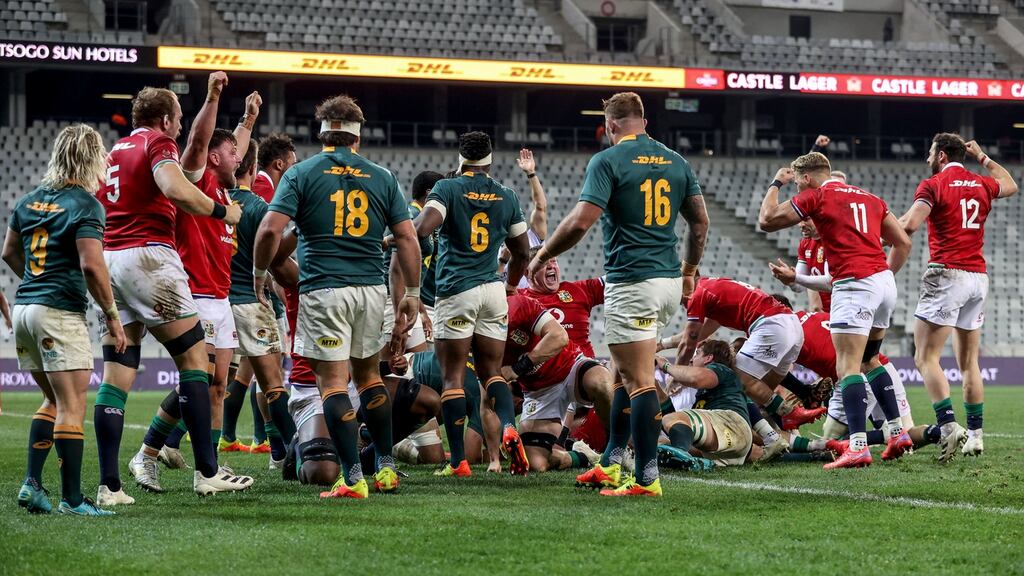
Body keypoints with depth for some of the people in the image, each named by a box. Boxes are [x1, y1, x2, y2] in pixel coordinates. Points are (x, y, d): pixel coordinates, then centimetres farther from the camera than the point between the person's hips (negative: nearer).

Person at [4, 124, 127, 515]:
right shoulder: (85, 204, -10)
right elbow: (92, 266, -18)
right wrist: (112, 316, -10)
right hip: (61, 312, -8)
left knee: (53, 400, 18)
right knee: (72, 406, -4)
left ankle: (32, 483, 10)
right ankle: (72, 499, -5)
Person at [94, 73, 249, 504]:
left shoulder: (113, 153, 22)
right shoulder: (158, 143, -1)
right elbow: (175, 189, -19)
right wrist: (221, 210, -7)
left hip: (108, 259, 7)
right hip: (148, 255, -7)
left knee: (116, 375, 3)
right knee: (193, 357, 0)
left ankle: (109, 485, -4)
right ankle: (206, 472, -3)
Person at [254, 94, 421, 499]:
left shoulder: (301, 173, 0)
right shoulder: (382, 177, 7)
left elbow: (271, 229, -10)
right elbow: (407, 238, 4)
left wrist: (259, 275, 5)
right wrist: (412, 294, 12)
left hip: (323, 290, -4)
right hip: (372, 289, 4)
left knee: (333, 381, -2)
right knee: (368, 374, 20)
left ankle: (353, 478, -10)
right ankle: (386, 468, 21)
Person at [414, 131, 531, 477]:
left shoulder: (447, 189, -3)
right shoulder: (507, 198, 11)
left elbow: (423, 228, -19)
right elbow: (522, 253, 17)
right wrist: (511, 285, 34)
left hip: (456, 290, -4)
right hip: (493, 291, 4)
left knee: (453, 377, 0)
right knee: (491, 371, 12)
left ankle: (459, 461, -3)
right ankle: (509, 428, -16)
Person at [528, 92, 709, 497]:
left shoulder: (608, 160, -9)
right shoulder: (676, 162, 10)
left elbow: (580, 222, -16)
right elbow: (700, 221, 14)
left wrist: (542, 256, -2)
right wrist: (690, 270, 28)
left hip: (631, 282, -7)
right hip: (670, 281, 7)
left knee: (639, 381, -7)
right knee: (627, 373, 17)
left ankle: (647, 478, -10)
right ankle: (610, 466, 21)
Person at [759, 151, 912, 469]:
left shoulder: (816, 196, 1)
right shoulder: (870, 198, 21)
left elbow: (767, 221, 5)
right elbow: (903, 243, 20)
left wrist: (776, 183, 18)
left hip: (854, 285, -8)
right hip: (884, 282, 8)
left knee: (848, 367, -10)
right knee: (869, 360, 22)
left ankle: (858, 446, -21)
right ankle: (897, 432, 19)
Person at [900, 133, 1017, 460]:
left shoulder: (933, 185, -5)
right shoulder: (982, 185, 14)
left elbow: (909, 225, -18)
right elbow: (1010, 186, 37)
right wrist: (984, 158, 45)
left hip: (947, 274, -7)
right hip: (979, 277, 7)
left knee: (926, 358, -8)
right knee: (969, 363, 12)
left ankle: (948, 425, -23)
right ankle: (975, 433, 10)